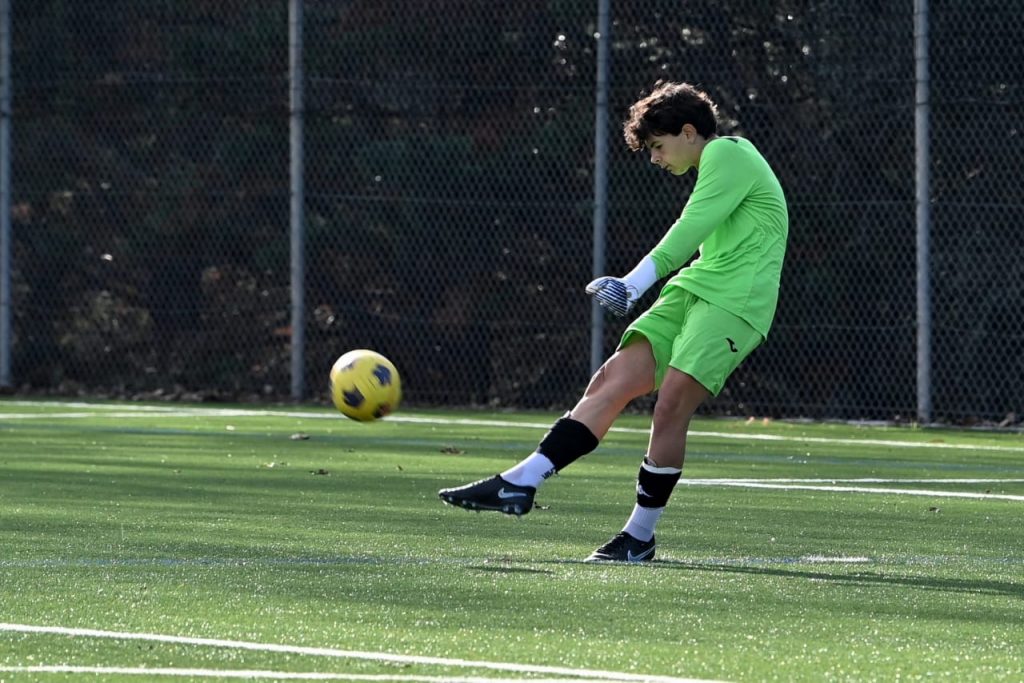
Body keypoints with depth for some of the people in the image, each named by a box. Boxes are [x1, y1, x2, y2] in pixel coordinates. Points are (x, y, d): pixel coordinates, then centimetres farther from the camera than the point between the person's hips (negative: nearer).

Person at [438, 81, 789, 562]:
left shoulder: (726, 153, -7)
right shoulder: (716, 165, 24)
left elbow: (691, 230, -18)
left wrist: (635, 283, -25)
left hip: (733, 301, -9)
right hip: (692, 290, 9)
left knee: (671, 404, -17)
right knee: (612, 381, -3)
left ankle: (640, 536, -7)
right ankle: (520, 483, -10)